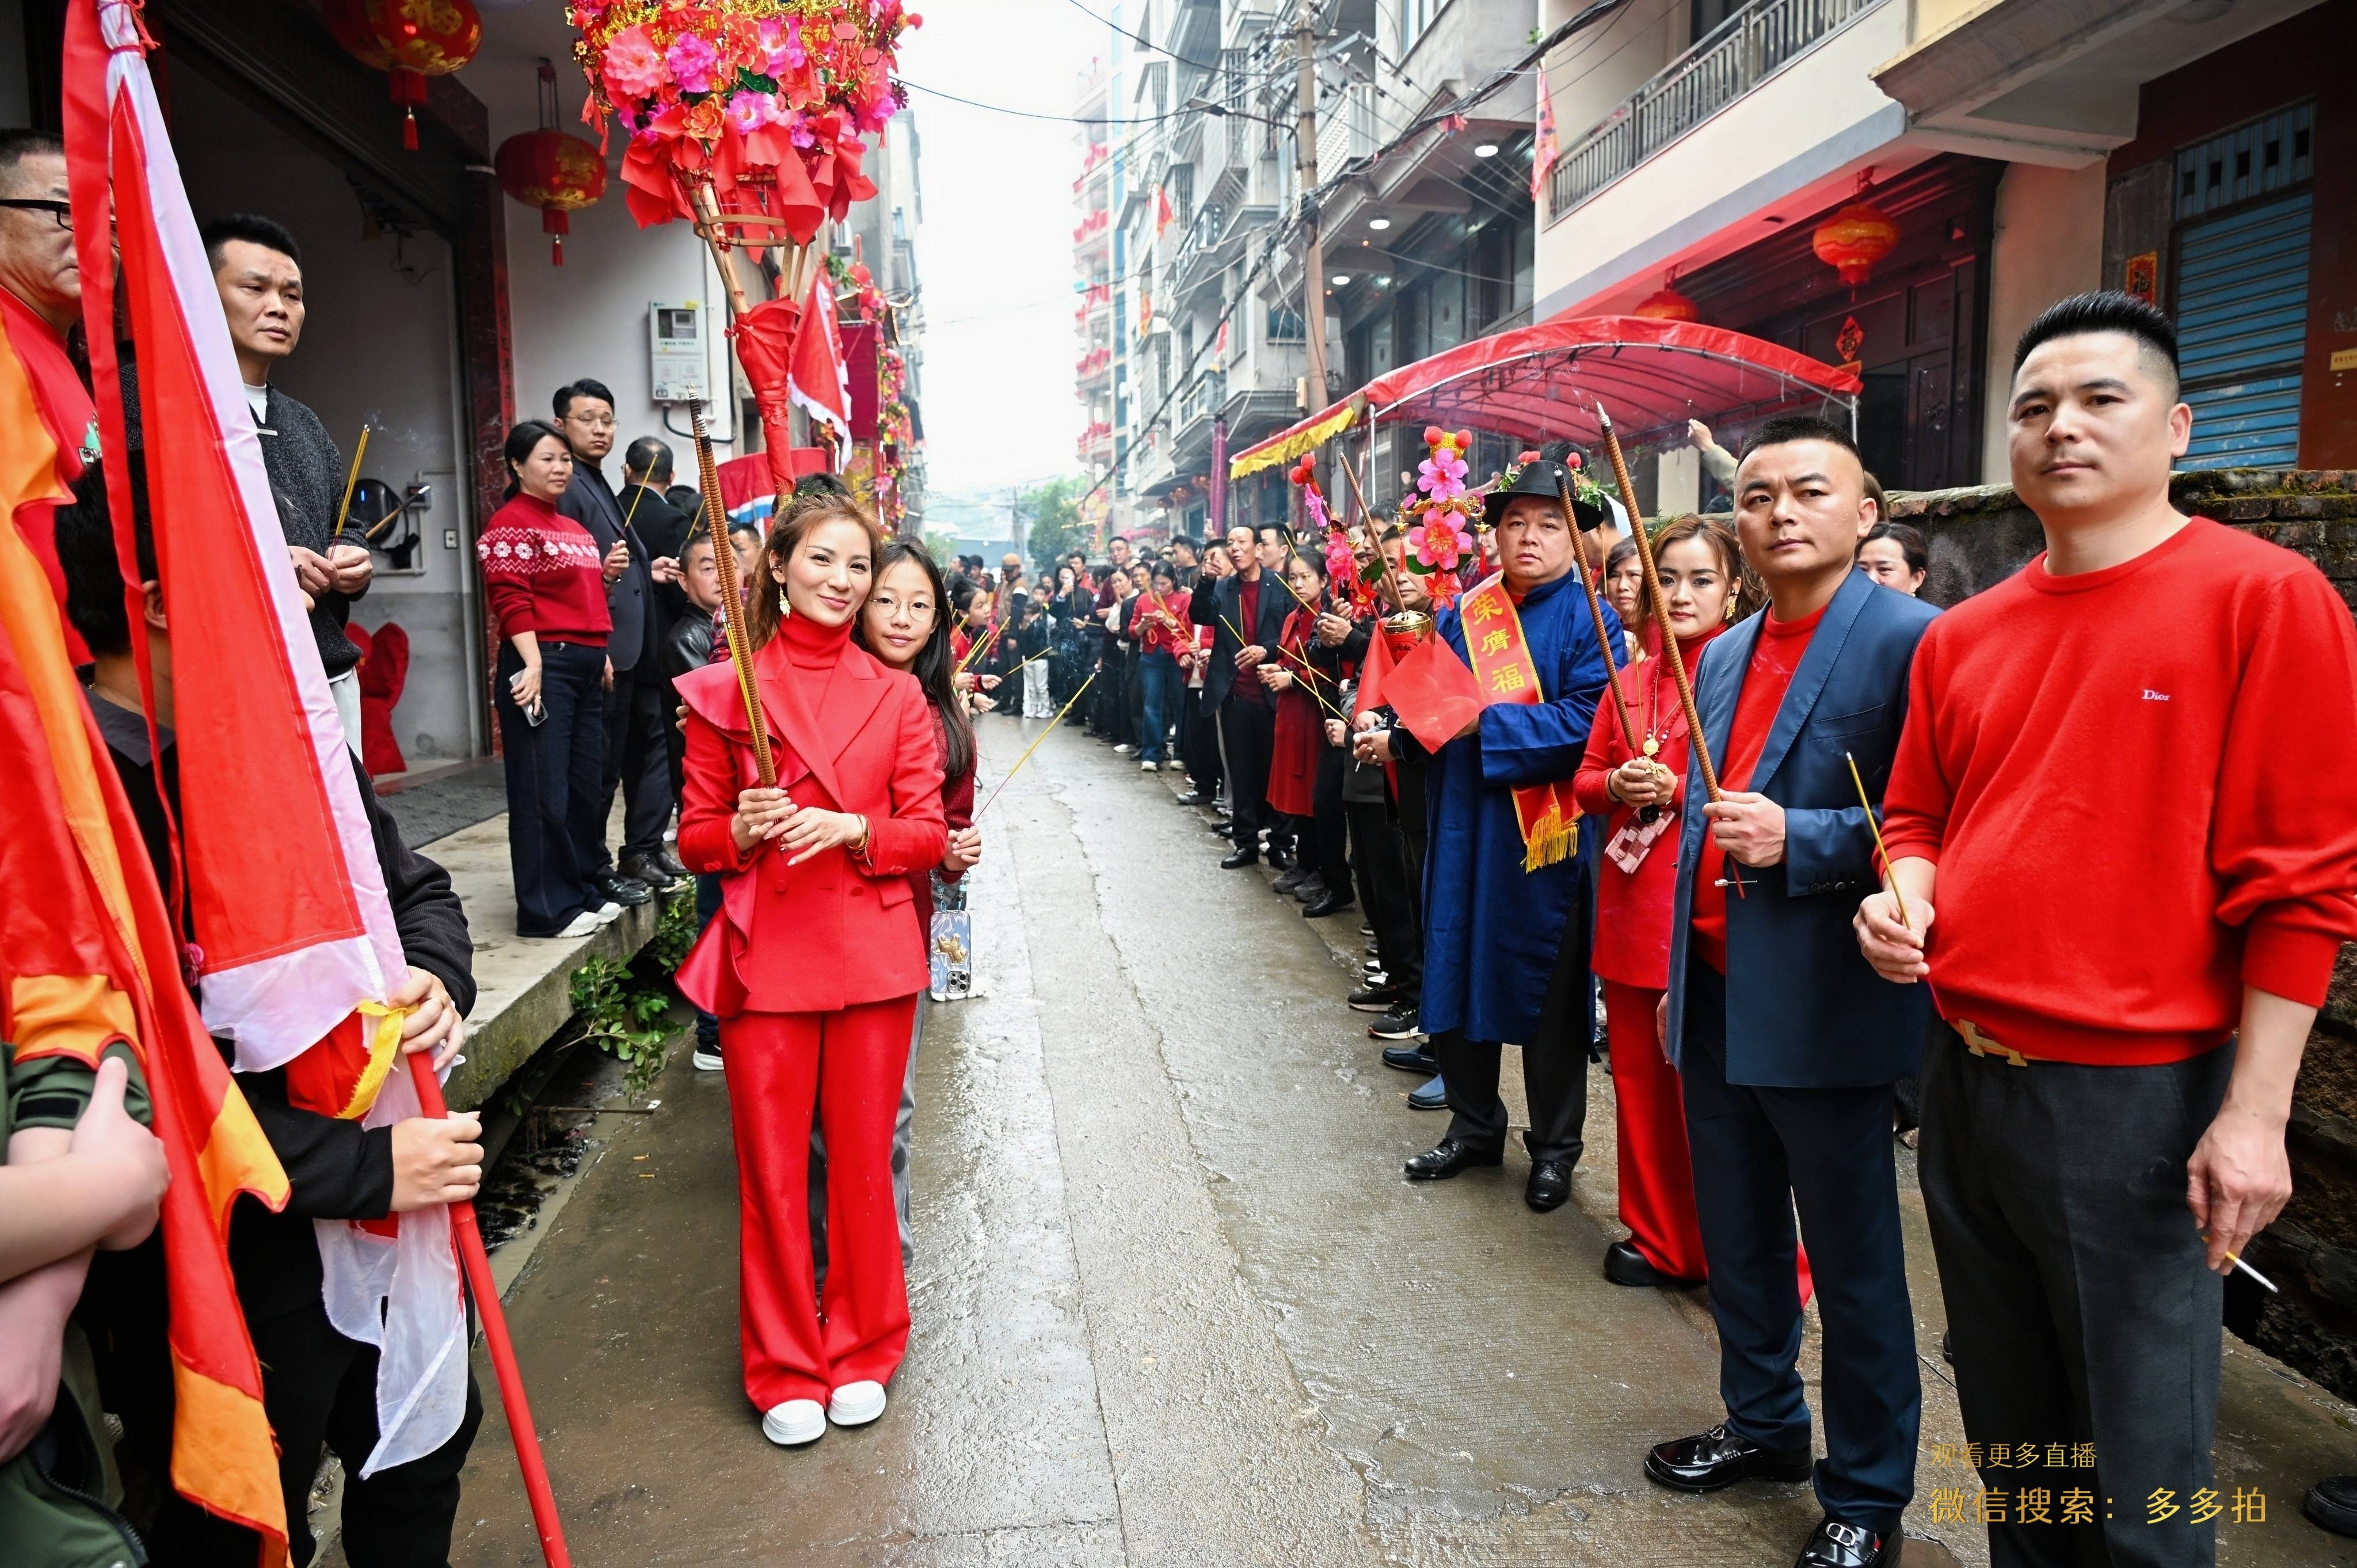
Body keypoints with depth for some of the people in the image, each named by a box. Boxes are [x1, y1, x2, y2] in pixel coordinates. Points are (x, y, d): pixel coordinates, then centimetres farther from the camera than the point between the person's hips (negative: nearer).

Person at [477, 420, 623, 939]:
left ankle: (583, 891, 21)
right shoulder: (511, 525, -5)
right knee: (543, 789, -5)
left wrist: (601, 655, 18)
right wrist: (533, 664, -23)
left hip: (585, 666, 9)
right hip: (543, 664, -9)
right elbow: (512, 601, -15)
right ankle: (545, 909, 1)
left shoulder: (574, 528, 21)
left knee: (584, 785, 11)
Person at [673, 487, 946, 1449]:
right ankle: (786, 1370, 25)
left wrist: (851, 829, -15)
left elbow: (926, 833, 3)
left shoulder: (897, 695, 6)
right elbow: (695, 837, 5)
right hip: (764, 958, -1)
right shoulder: (722, 692, 3)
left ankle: (861, 1352, 30)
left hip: (872, 954, 1)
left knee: (862, 1162, 10)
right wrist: (743, 830, -16)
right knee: (771, 1172, 6)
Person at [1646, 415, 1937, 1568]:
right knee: (1737, 1243, 21)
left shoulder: (1911, 640, -11)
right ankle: (1764, 1426, 42)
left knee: (1853, 1265, 10)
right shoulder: (1723, 656, 12)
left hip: (1822, 1013, -7)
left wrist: (1798, 841, -24)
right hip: (1717, 1003, 7)